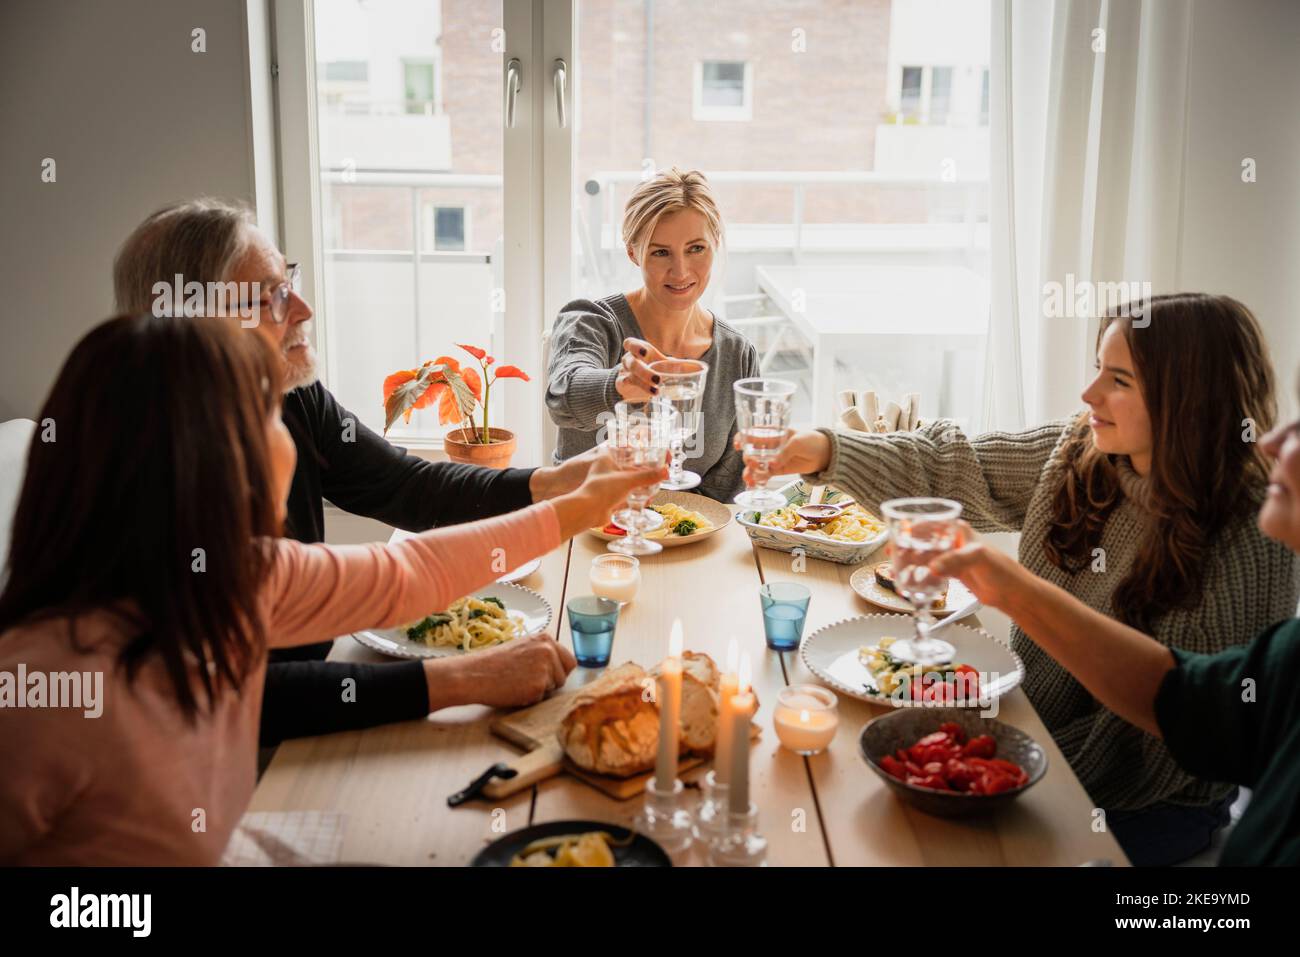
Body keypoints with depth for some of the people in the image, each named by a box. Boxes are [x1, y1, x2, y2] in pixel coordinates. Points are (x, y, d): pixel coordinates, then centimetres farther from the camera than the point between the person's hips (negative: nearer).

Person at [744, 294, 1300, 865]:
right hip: (1030, 737, 6)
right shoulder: (1077, 455, -5)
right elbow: (951, 470, -1)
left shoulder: (1252, 544, -22)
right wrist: (828, 452, -14)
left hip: (1151, 805, -5)